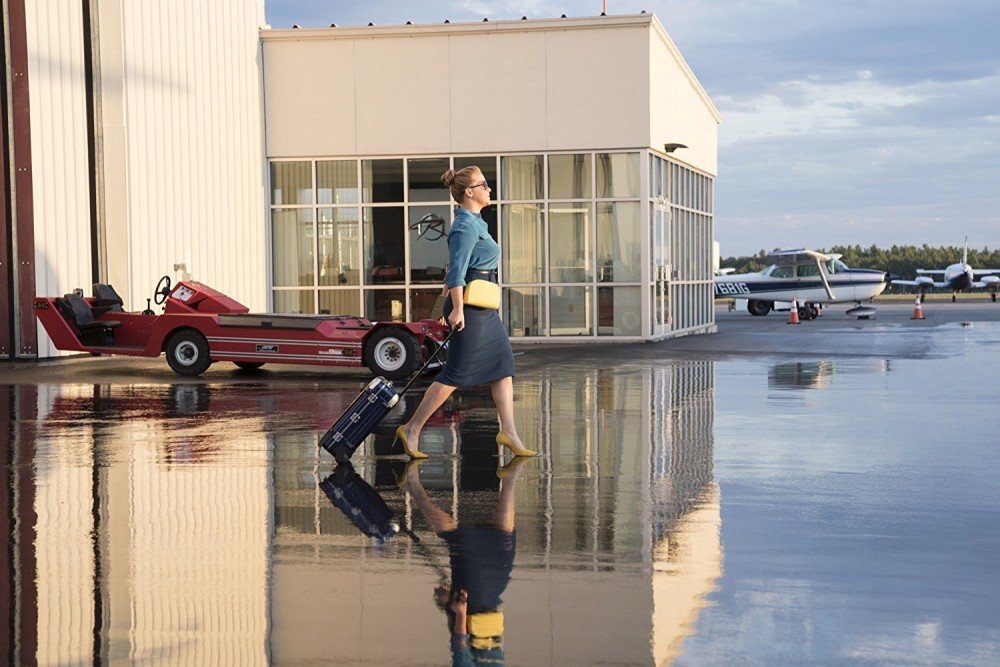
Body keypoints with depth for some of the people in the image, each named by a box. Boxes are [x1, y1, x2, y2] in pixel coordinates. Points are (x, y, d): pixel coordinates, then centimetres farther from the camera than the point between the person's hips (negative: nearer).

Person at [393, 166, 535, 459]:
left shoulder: (474, 222, 17)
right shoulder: (466, 225, -13)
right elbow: (457, 269, -21)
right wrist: (457, 309, -25)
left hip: (484, 310, 10)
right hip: (470, 306, -10)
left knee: (503, 365, 5)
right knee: (457, 372, -7)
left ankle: (509, 432, 4)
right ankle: (412, 429, 0)